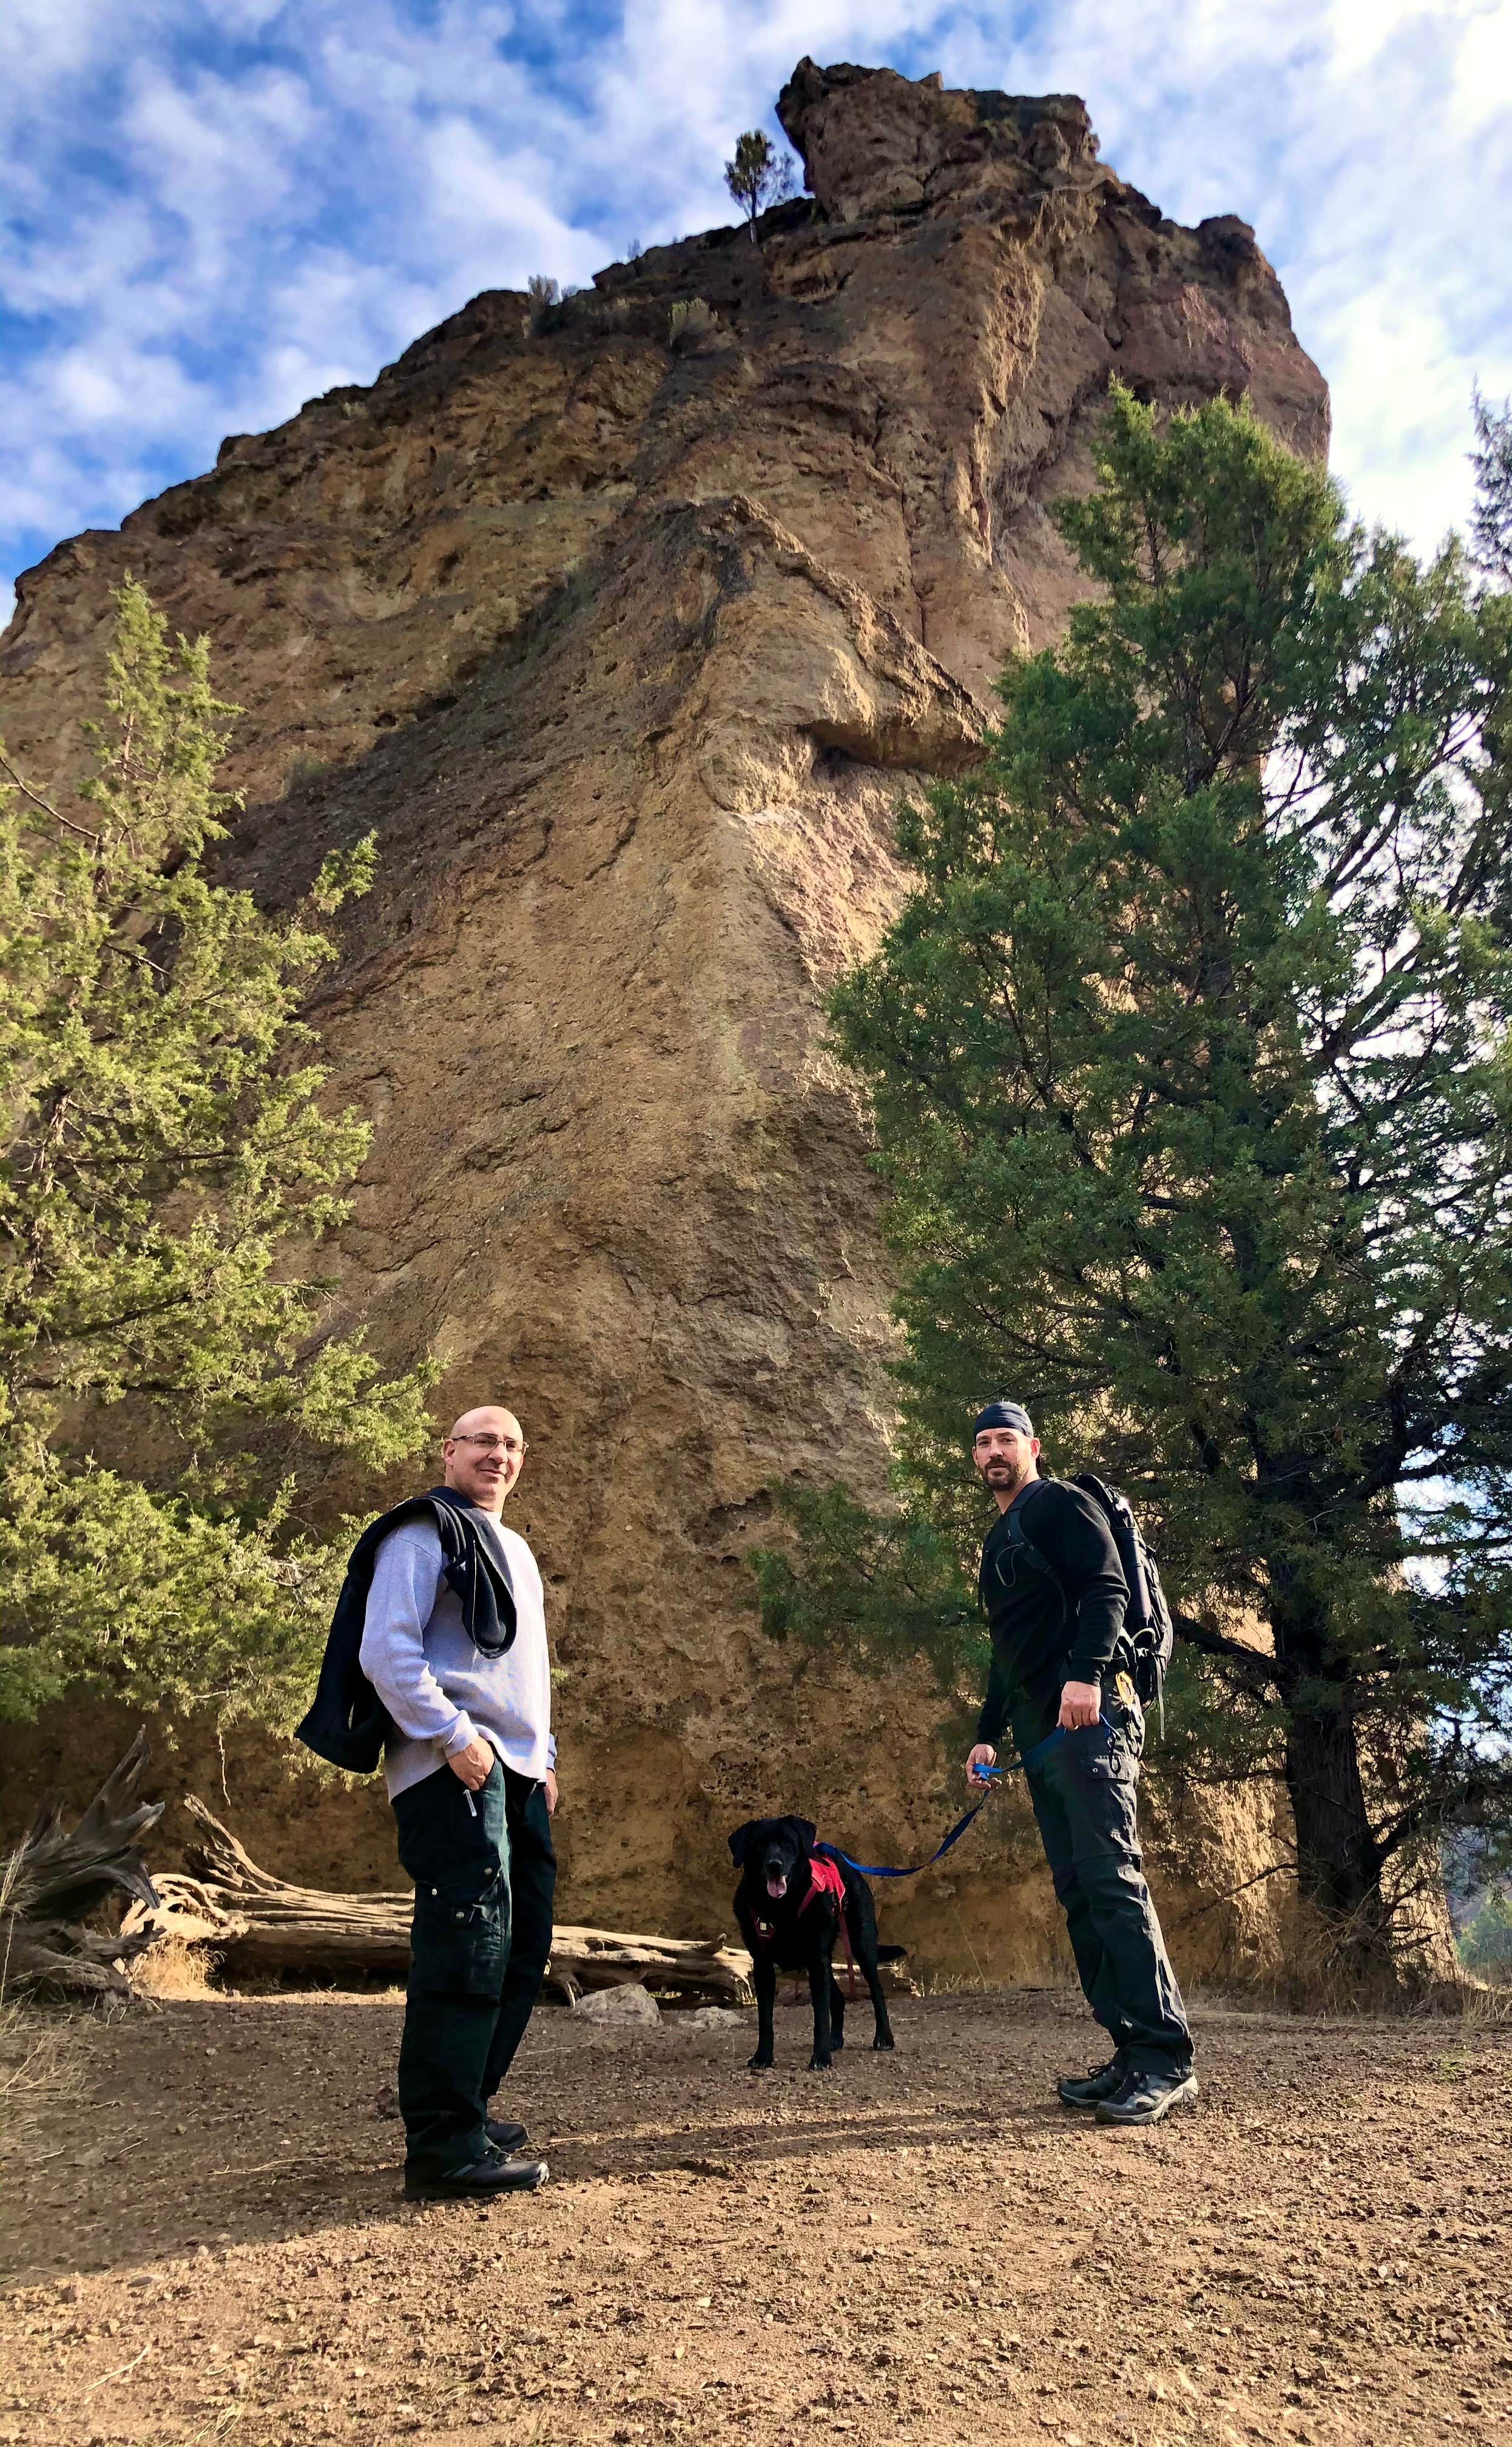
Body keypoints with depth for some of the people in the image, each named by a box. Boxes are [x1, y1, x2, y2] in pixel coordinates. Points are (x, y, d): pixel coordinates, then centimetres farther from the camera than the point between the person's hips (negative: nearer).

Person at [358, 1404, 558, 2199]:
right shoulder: (425, 1532, -4)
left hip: (515, 1775, 10)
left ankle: (465, 2110, 24)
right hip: (454, 1772, -9)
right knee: (469, 1946, -13)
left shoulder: (512, 1549, 23)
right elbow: (386, 1652, -14)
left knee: (521, 1949, 12)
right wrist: (454, 1737, -19)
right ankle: (444, 2147, -8)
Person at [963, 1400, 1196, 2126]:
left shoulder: (1060, 1506, 1)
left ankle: (1166, 2061, -12)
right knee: (1078, 1892, 6)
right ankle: (1133, 2055, 9)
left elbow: (1105, 1588, -14)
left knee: (1110, 1877, -14)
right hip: (1041, 1736, 9)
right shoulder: (998, 1542, 26)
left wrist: (1086, 1672, -28)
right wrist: (987, 1734, 26)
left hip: (1089, 1716, -9)